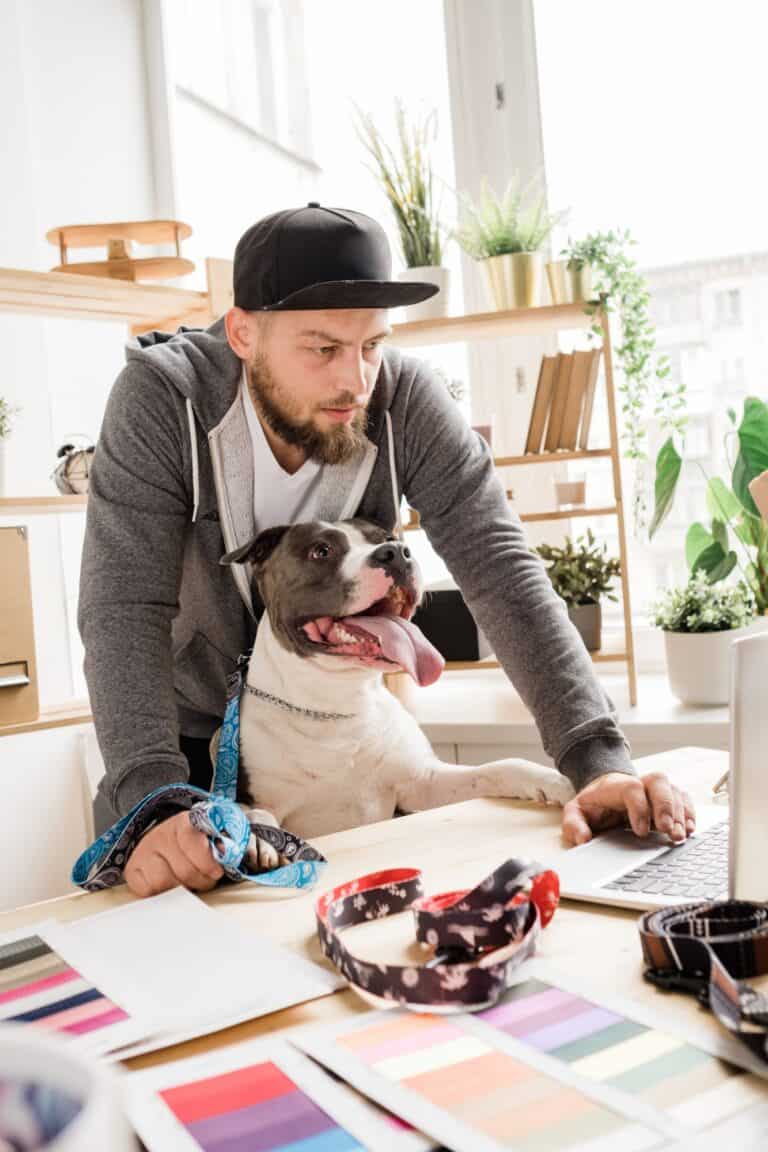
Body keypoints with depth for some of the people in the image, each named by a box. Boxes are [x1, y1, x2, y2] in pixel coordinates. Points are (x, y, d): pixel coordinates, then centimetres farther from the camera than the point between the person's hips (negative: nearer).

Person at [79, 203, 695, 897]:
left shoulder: (406, 401, -21)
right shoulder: (161, 398, -25)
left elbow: (501, 571, -25)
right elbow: (125, 608, -31)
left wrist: (601, 761, -35)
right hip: (185, 740, -1)